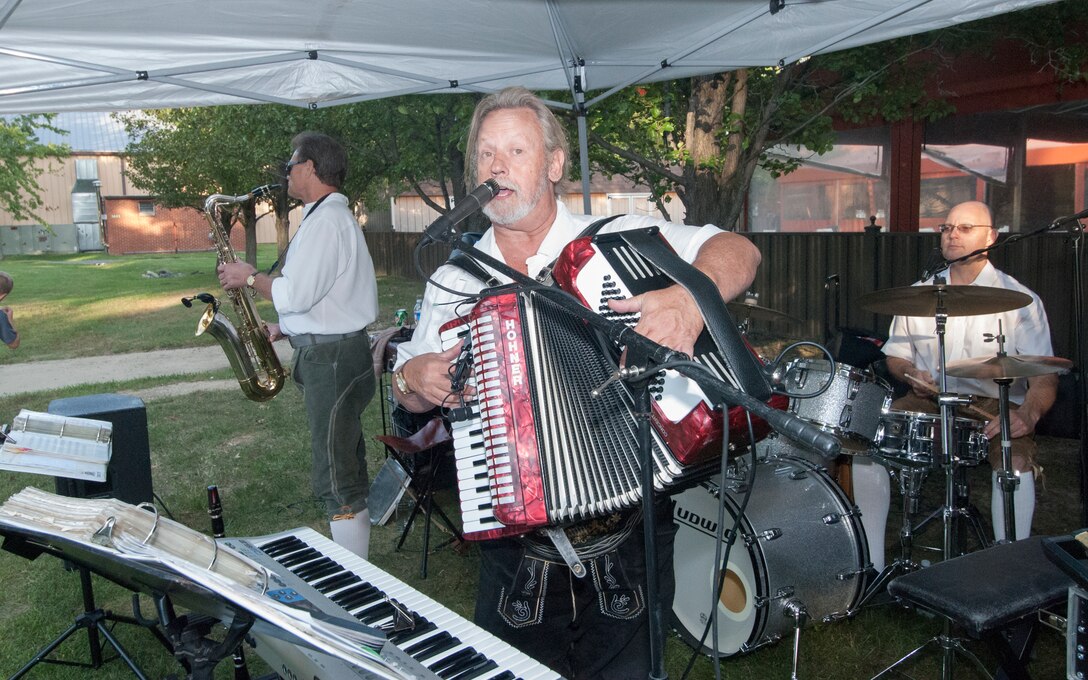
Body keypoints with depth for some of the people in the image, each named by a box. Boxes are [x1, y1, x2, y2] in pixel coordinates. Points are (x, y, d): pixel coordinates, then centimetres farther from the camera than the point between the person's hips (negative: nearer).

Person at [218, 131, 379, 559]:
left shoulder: (325, 220, -17)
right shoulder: (334, 215, 18)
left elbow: (296, 294, -24)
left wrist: (250, 277, -7)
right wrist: (285, 328, 14)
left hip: (332, 361, -11)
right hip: (336, 352, 11)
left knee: (336, 480, -5)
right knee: (346, 471, 18)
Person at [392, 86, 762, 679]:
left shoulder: (617, 241, -6)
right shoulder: (454, 280, 4)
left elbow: (739, 252, -14)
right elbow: (411, 395, 15)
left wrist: (694, 296, -34)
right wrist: (414, 378, -8)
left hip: (627, 539, -2)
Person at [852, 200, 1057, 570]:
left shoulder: (1019, 300, -1)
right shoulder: (918, 294, 11)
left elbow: (1044, 376, -10)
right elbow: (895, 355, 17)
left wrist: (1029, 412, -32)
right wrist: (911, 373, -8)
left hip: (995, 406, -2)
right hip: (928, 402, 3)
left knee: (1015, 461, -33)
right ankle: (871, 567, -12)